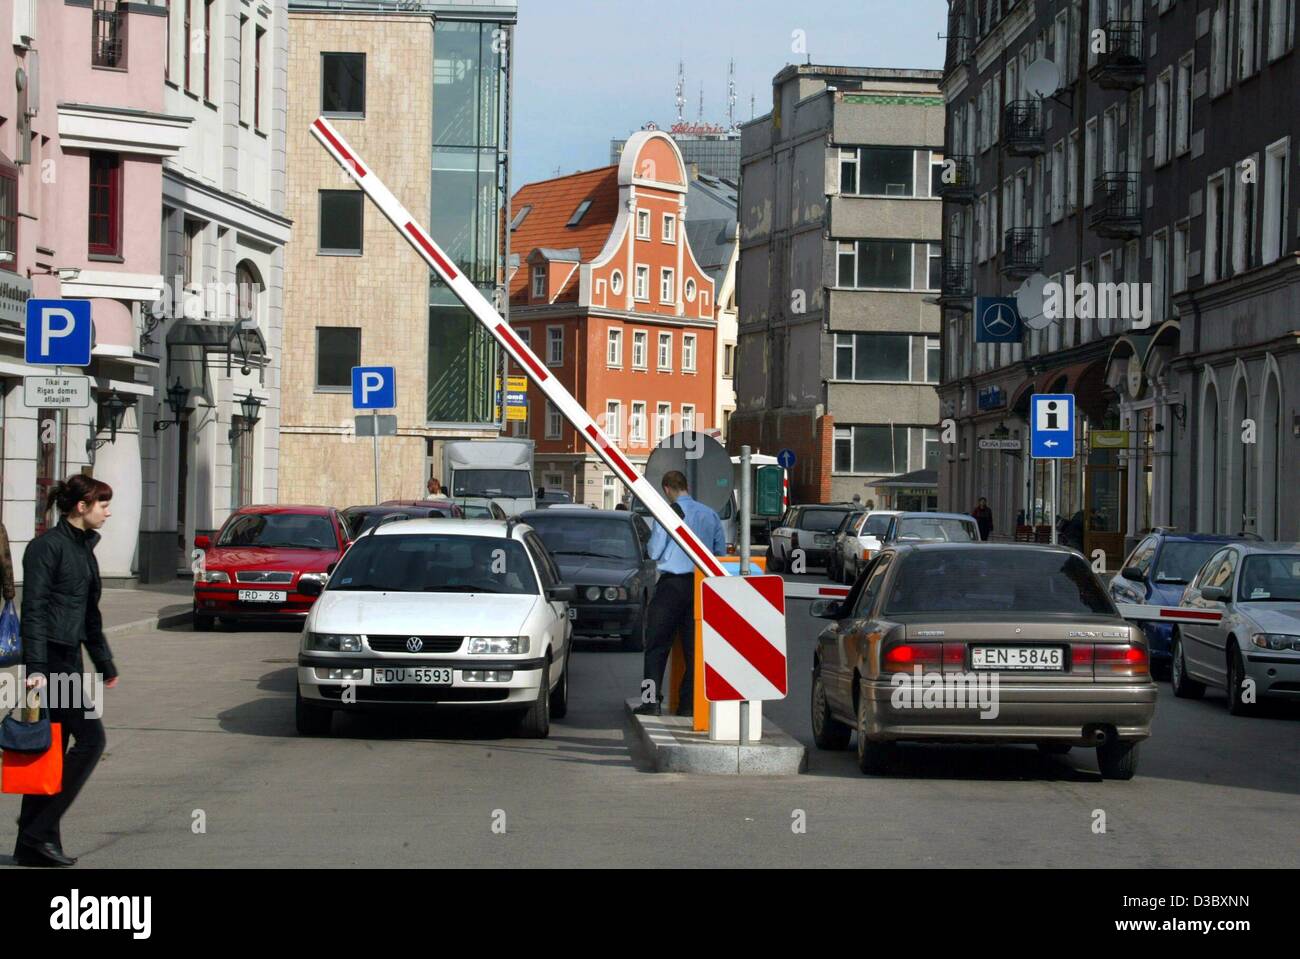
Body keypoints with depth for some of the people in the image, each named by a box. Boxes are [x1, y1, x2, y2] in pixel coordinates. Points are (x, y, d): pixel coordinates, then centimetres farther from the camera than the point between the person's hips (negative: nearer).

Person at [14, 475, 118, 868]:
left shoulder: (83, 547, 16)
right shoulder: (48, 546, -12)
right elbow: (33, 610, -17)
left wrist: (106, 665, 28)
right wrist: (36, 668, -23)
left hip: (69, 659, 9)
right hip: (50, 659, -9)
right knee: (90, 738, -11)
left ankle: (33, 845, 11)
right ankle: (38, 831, -8)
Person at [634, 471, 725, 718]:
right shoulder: (710, 514, 7)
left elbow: (654, 552, -8)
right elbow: (721, 551, 12)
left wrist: (650, 547, 14)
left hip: (673, 583, -5)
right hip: (701, 584, 5)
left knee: (657, 644, 1)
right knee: (693, 646, 8)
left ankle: (652, 701, -4)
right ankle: (689, 704, 7)